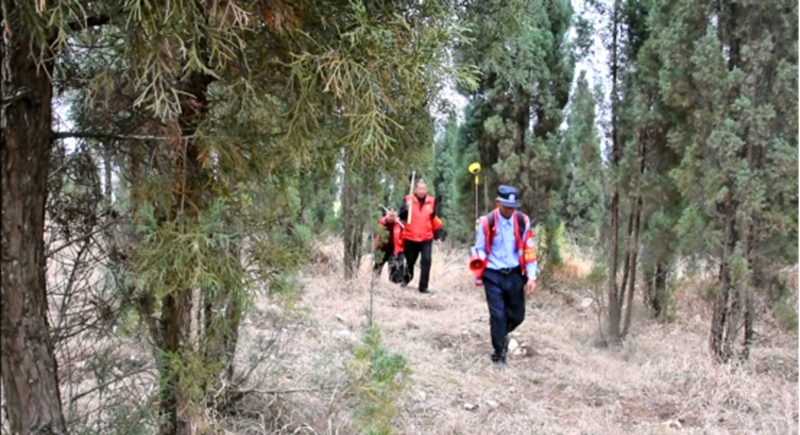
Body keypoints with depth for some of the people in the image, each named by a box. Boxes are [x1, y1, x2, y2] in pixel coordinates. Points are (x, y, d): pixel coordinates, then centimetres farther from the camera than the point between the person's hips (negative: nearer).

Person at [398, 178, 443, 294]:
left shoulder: (431, 201, 3)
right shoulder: (408, 199, -4)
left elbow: (434, 219, 11)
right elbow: (401, 216, -12)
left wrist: (437, 235, 12)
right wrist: (407, 208, -31)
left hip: (426, 238, 1)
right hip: (410, 238, -1)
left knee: (426, 261, -13)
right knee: (410, 261, 13)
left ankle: (423, 286, -7)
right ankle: (406, 279, 41)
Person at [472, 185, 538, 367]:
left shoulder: (523, 221, -3)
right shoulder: (486, 222, -10)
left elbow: (529, 250, 1)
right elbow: (480, 250, -1)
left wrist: (531, 276, -4)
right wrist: (479, 273, -10)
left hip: (515, 274, 3)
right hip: (493, 275, -3)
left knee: (517, 315, 10)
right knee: (498, 315, -4)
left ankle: (501, 334, 43)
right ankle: (499, 353, 14)